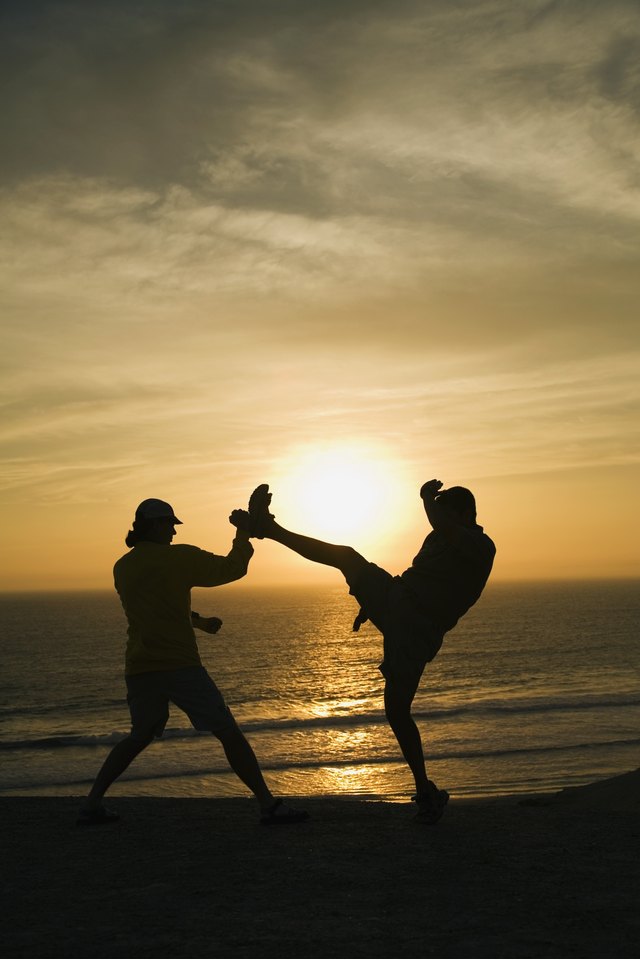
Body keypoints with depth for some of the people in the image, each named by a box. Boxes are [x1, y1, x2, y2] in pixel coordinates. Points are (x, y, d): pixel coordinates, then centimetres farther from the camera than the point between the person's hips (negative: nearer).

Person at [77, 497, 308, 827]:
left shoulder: (122, 568, 14)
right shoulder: (179, 557, -6)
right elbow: (232, 568, -3)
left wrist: (199, 621, 27)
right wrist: (243, 532, 11)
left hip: (139, 669, 6)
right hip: (179, 665, -6)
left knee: (140, 736, 24)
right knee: (229, 733, -2)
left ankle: (92, 804, 19)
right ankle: (269, 805, -3)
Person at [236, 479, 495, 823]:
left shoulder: (481, 547, -11)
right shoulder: (439, 539, 15)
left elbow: (443, 525, -32)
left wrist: (428, 497, -13)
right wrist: (372, 603, 31)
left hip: (415, 633, -7)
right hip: (394, 601, 7)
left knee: (397, 711, -7)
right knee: (345, 556, -7)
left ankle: (426, 792, 8)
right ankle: (267, 527, -2)